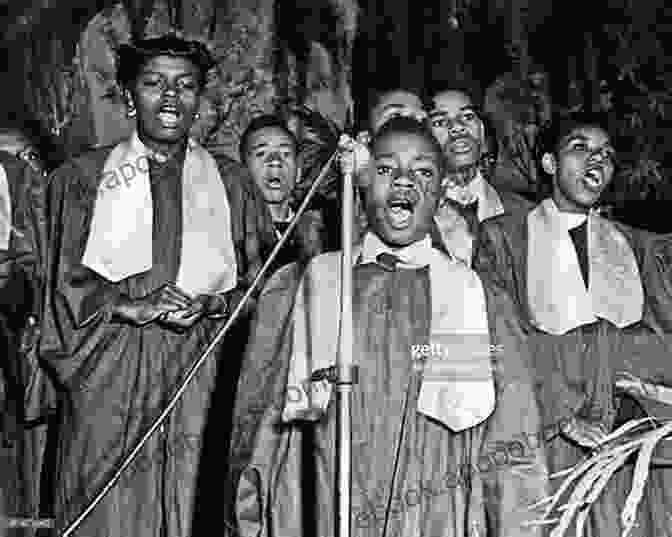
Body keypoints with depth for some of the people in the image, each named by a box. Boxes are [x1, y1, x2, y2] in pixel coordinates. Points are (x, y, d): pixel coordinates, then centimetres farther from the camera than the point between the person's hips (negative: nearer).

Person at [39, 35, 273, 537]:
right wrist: (132, 307, -12)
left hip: (202, 369, 1)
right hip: (107, 371, 0)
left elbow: (257, 282, 10)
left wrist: (210, 304, -10)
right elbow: (65, 281, 4)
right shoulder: (82, 176, 11)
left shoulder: (233, 182, 14)